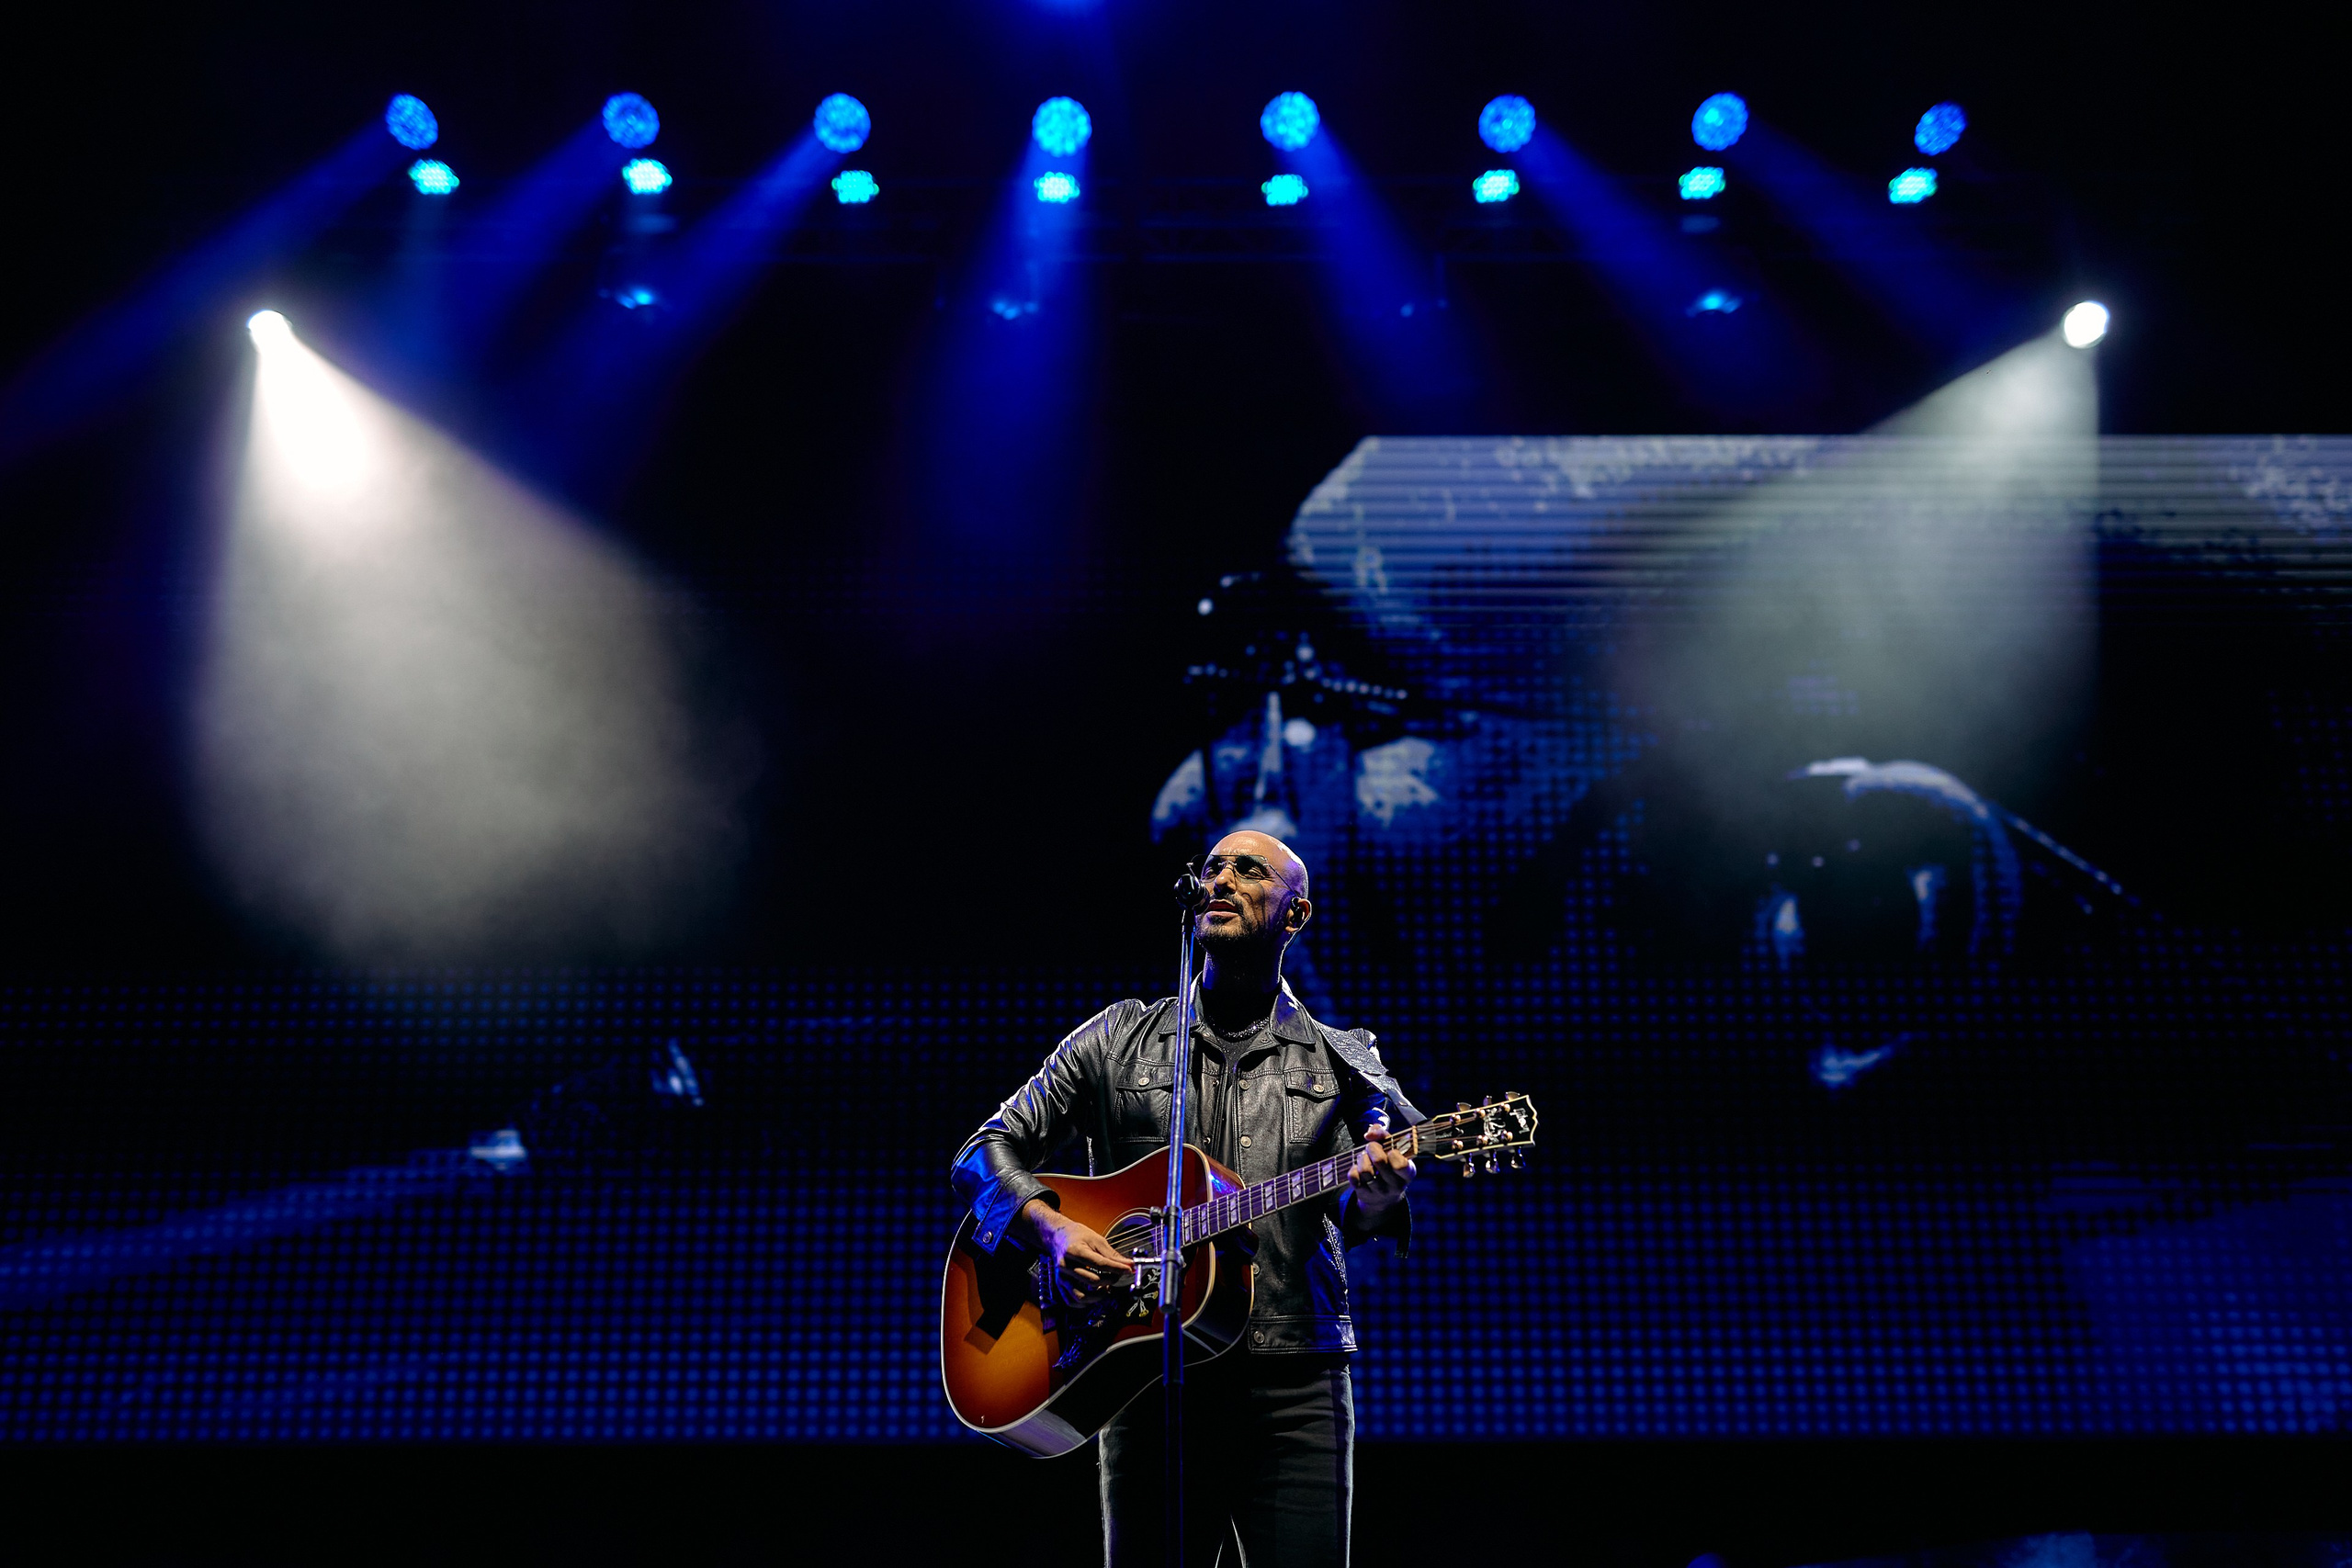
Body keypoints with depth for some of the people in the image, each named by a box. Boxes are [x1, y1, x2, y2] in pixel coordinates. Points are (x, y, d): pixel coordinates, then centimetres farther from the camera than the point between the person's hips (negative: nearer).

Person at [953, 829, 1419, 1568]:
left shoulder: (1343, 1063, 10)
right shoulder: (1119, 1038, 10)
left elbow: (1351, 1215, -2)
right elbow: (987, 1151, 8)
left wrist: (1375, 1193, -26)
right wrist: (1052, 1228, -11)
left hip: (1293, 1388, 0)